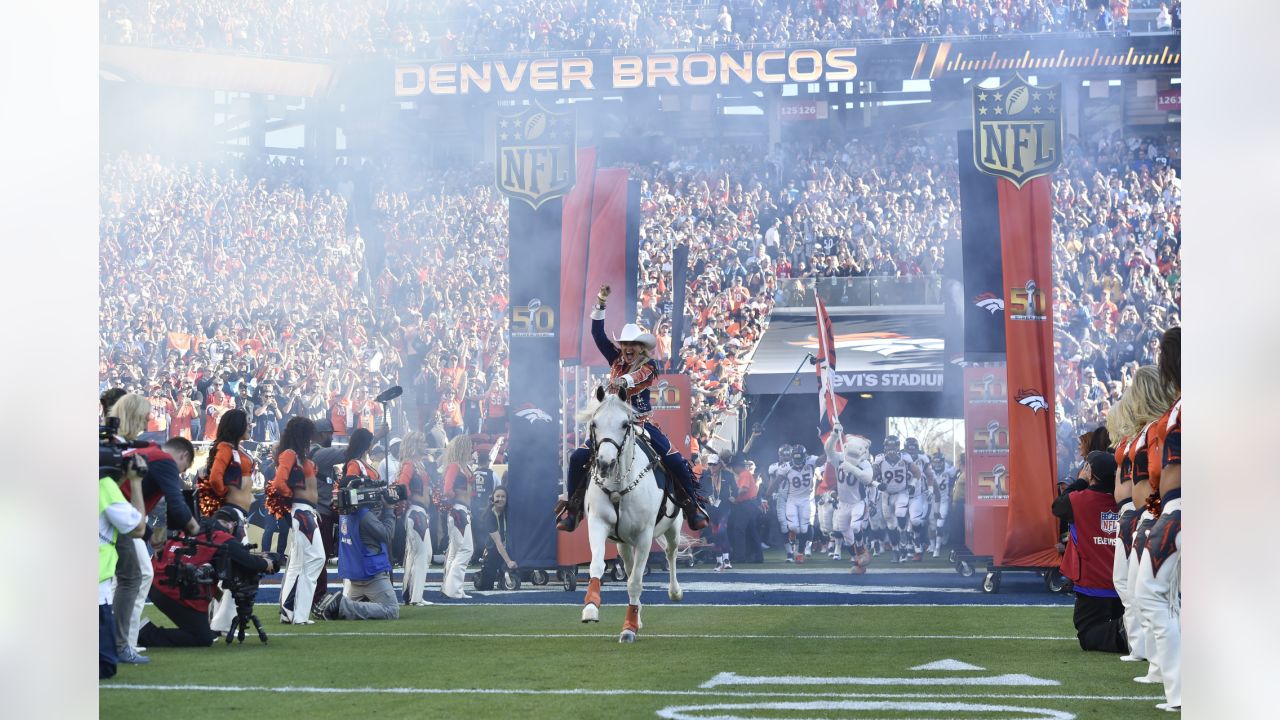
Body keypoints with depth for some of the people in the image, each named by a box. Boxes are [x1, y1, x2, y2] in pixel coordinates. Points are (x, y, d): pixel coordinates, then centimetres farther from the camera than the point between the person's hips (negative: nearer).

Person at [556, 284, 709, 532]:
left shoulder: (649, 366, -6)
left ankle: (692, 505, 4)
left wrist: (624, 380, -51)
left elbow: (640, 375, -30)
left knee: (676, 461, -12)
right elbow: (598, 335, 3)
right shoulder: (616, 361, 5)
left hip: (642, 423, -3)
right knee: (578, 458, -10)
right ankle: (571, 504, 3)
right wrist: (600, 305, -7)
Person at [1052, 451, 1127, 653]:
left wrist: (1080, 481, 14)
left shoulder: (1079, 500, -11)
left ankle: (1119, 634, -27)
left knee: (1088, 636, 3)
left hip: (1092, 584, -4)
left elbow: (1057, 507, 9)